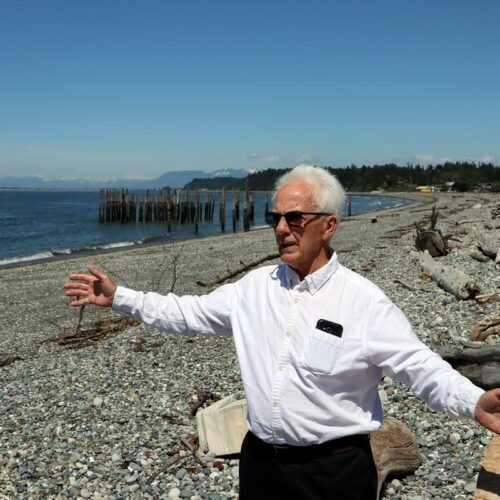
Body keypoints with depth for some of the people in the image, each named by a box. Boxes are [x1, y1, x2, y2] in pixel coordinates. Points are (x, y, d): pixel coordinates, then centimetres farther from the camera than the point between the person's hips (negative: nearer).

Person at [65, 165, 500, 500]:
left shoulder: (363, 300, -13)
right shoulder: (256, 286, 2)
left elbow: (420, 366, -17)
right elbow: (188, 314, 9)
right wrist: (118, 297, 7)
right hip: (260, 461, 5)